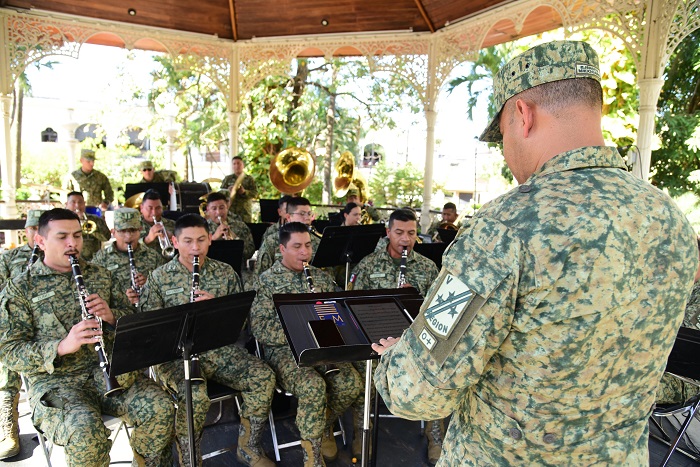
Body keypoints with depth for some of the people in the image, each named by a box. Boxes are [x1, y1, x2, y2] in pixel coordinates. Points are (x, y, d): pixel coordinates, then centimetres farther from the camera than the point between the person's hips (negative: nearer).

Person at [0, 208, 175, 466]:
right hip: (55, 381, -3)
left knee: (160, 406, -21)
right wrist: (62, 346, -22)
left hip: (110, 369, 3)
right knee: (86, 432, -32)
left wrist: (112, 316, -10)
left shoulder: (100, 275, 13)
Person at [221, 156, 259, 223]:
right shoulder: (227, 178, 15)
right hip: (229, 211, 1)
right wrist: (227, 191, -13)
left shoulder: (249, 179, 10)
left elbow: (255, 193, 0)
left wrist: (244, 192, -18)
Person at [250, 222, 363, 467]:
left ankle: (324, 424, 10)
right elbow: (260, 329, -11)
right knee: (313, 386, -33)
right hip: (284, 350, -4)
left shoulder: (321, 277, 12)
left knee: (351, 382, -21)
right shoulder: (267, 281, -2)